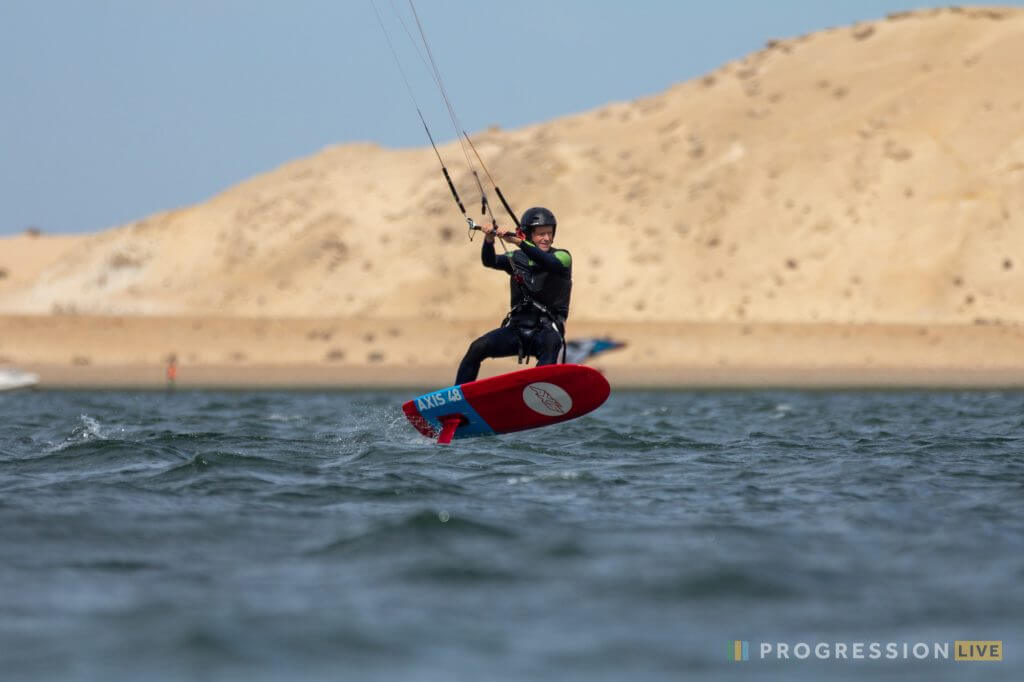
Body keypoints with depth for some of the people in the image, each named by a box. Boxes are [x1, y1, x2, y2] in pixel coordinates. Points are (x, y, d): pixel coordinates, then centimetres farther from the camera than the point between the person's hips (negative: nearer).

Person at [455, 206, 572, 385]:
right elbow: (489, 261, -7)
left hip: (546, 330, -4)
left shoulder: (561, 256, 1)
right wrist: (489, 240, -30)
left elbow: (551, 263, -23)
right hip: (516, 329, 4)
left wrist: (519, 242, -36)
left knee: (551, 342, -38)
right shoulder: (517, 259, 11)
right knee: (477, 348, -18)